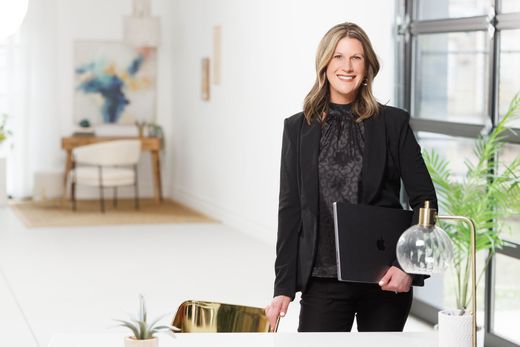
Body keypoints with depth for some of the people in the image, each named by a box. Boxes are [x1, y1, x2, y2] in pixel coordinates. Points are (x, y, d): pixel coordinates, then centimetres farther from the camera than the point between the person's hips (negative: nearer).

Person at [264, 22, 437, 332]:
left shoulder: (393, 123, 2)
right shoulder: (298, 128, 7)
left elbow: (424, 199, 3)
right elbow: (290, 209, 6)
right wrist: (284, 287, 3)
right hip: (323, 280, 1)